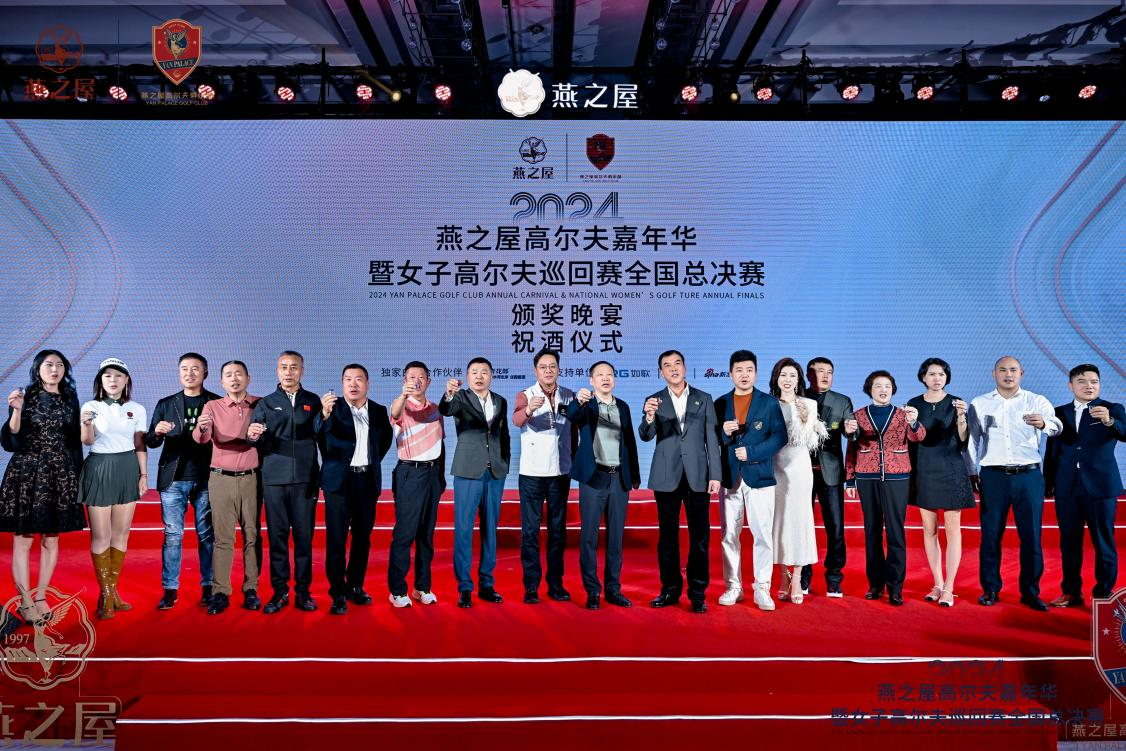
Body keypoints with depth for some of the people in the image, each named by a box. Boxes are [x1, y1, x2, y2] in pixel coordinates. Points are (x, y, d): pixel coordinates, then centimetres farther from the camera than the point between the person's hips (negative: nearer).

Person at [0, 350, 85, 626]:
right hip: (26, 473, -3)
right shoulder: (26, 397, 0)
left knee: (51, 539, 6)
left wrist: (77, 474, 11)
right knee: (23, 538, -3)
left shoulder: (70, 400, 9)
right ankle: (25, 603, 3)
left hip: (60, 476, 3)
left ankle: (41, 597, 16)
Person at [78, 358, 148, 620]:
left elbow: (140, 446, 8)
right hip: (99, 469, -2)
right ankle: (105, 595, 8)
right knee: (100, 535, -1)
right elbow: (87, 441, -13)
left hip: (128, 469, 2)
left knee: (121, 534, 6)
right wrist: (86, 424, -33)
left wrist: (144, 475, 2)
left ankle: (112, 591, 16)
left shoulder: (136, 409, 6)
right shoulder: (91, 407, 0)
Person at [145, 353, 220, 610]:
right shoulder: (165, 404, 11)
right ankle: (170, 589, 9)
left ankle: (208, 587, 11)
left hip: (205, 479, -1)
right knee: (172, 534, 2)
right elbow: (150, 442, 7)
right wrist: (157, 432, -14)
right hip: (173, 479, 1)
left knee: (207, 535, 3)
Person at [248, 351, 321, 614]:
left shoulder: (313, 402, 9)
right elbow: (257, 443, 1)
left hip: (305, 479, 0)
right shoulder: (266, 403, 10)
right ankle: (279, 591, 11)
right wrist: (252, 436, -18)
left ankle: (303, 591, 9)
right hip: (274, 479, 0)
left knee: (304, 536, 1)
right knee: (277, 535, 3)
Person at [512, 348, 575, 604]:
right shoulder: (525, 395, -6)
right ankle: (531, 586, 7)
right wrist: (528, 409, -49)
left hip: (561, 472, 3)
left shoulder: (569, 396, 4)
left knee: (558, 529, 9)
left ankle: (555, 583, 19)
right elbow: (516, 420, -27)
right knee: (530, 530, 0)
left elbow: (574, 430, 11)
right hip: (532, 472, -3)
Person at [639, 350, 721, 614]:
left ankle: (697, 593, 10)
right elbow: (646, 436, -8)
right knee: (667, 535, 7)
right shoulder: (654, 401, 5)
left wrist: (715, 475, -2)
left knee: (699, 535, 2)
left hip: (698, 476, 0)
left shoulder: (704, 399, 6)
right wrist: (649, 417, -29)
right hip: (666, 477, 0)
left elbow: (712, 439, 5)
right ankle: (670, 589, 17)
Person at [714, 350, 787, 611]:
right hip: (729, 478, 2)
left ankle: (762, 589, 6)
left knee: (763, 535, -3)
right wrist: (723, 432, -14)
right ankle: (733, 587, 16)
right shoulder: (720, 404, 10)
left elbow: (779, 436, -4)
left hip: (759, 477, -2)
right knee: (729, 535, 6)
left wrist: (751, 451, -14)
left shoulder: (769, 402, 5)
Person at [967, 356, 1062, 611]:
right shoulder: (979, 404, 8)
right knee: (991, 535, 2)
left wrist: (1044, 424, -35)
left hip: (1029, 476, 0)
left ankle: (1030, 592, 13)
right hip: (993, 476, 0)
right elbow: (972, 440, 11)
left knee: (1031, 535, 2)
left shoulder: (1036, 401, 5)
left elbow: (1056, 426, -13)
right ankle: (990, 589, 13)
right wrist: (972, 472, 5)